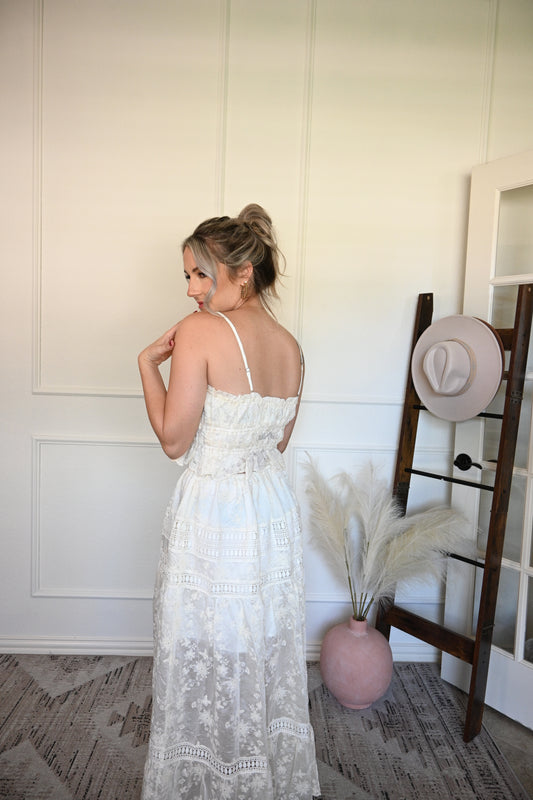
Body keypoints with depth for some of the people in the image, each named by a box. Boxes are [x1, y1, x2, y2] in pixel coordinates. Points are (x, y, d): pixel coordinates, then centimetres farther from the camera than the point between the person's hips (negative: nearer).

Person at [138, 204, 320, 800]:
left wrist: (149, 362, -6)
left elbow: (174, 440, -16)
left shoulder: (199, 330, -17)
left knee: (205, 662, 14)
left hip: (211, 516, -7)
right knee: (267, 655, 23)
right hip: (274, 510, 7)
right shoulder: (290, 345, 2)